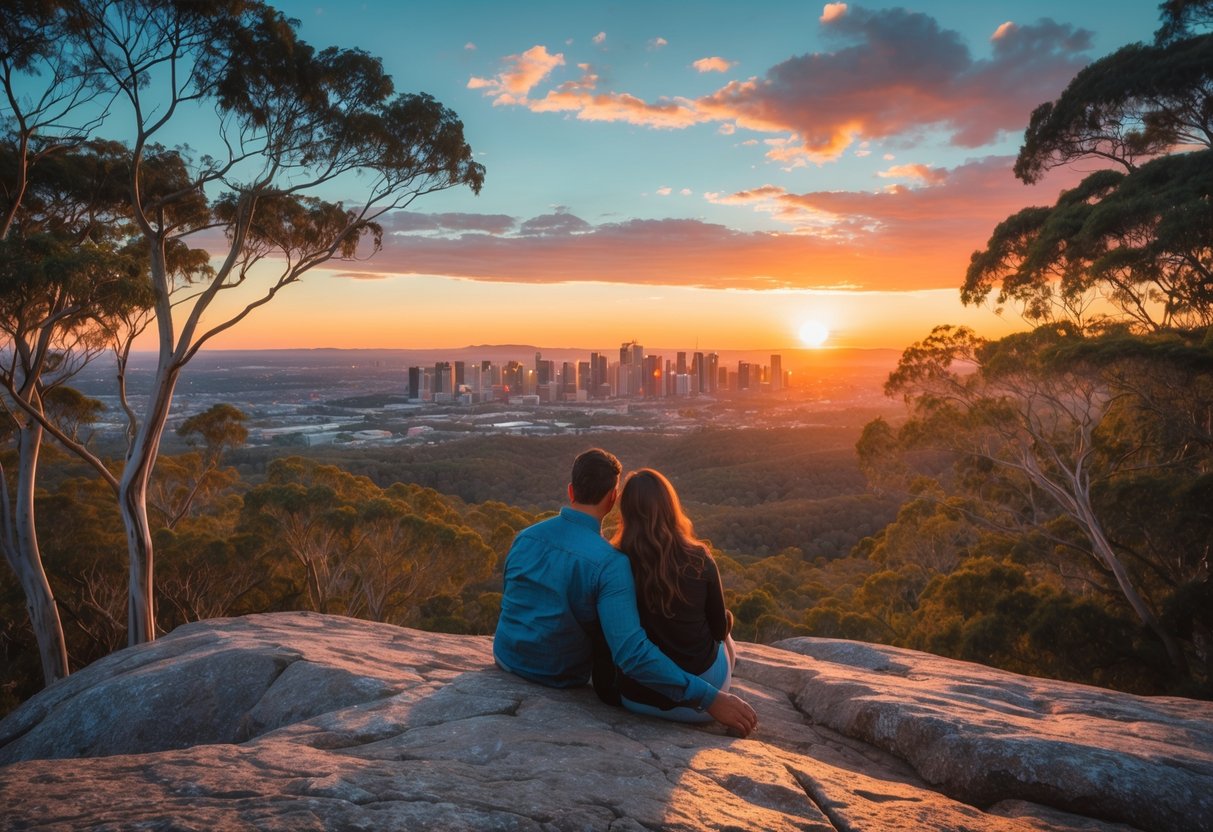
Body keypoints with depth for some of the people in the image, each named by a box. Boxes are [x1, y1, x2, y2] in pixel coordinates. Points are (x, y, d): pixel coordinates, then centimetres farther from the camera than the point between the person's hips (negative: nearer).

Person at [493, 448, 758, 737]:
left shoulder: (525, 537, -10)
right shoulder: (610, 563, -27)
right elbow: (632, 653, -35)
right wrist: (710, 698, -31)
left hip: (505, 658, 4)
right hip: (560, 677, -4)